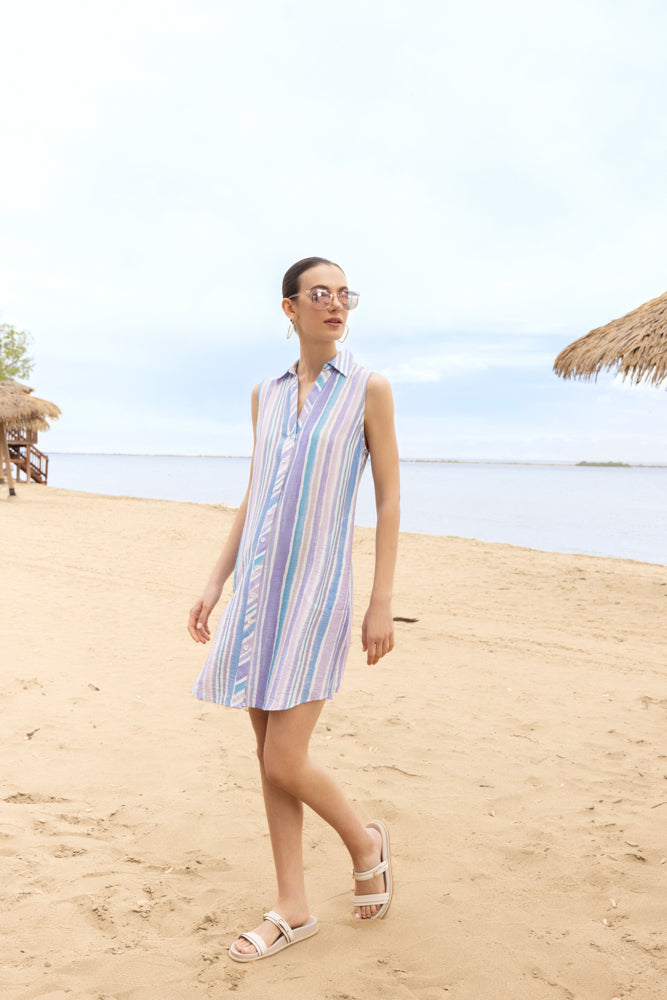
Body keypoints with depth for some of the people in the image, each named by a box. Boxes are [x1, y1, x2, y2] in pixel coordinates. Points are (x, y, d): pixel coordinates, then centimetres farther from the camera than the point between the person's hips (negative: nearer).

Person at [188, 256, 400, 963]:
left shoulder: (369, 389, -3)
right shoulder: (266, 395, 10)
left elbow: (389, 500, -4)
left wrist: (382, 604, -9)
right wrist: (215, 584, 12)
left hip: (317, 589, -5)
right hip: (258, 587, 5)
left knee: (285, 762, -7)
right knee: (271, 757, 9)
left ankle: (364, 841, 24)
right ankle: (292, 910, 24)